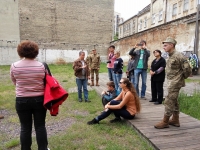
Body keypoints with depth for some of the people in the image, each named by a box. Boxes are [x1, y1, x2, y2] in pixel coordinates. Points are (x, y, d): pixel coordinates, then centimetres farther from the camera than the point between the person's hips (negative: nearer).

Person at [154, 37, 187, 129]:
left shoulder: (178, 56, -16)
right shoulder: (170, 56, 12)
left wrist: (181, 76, -3)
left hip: (175, 83, -10)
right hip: (172, 82, 10)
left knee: (168, 101, -6)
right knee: (174, 101, 16)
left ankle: (165, 122, 4)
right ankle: (175, 120, 28)